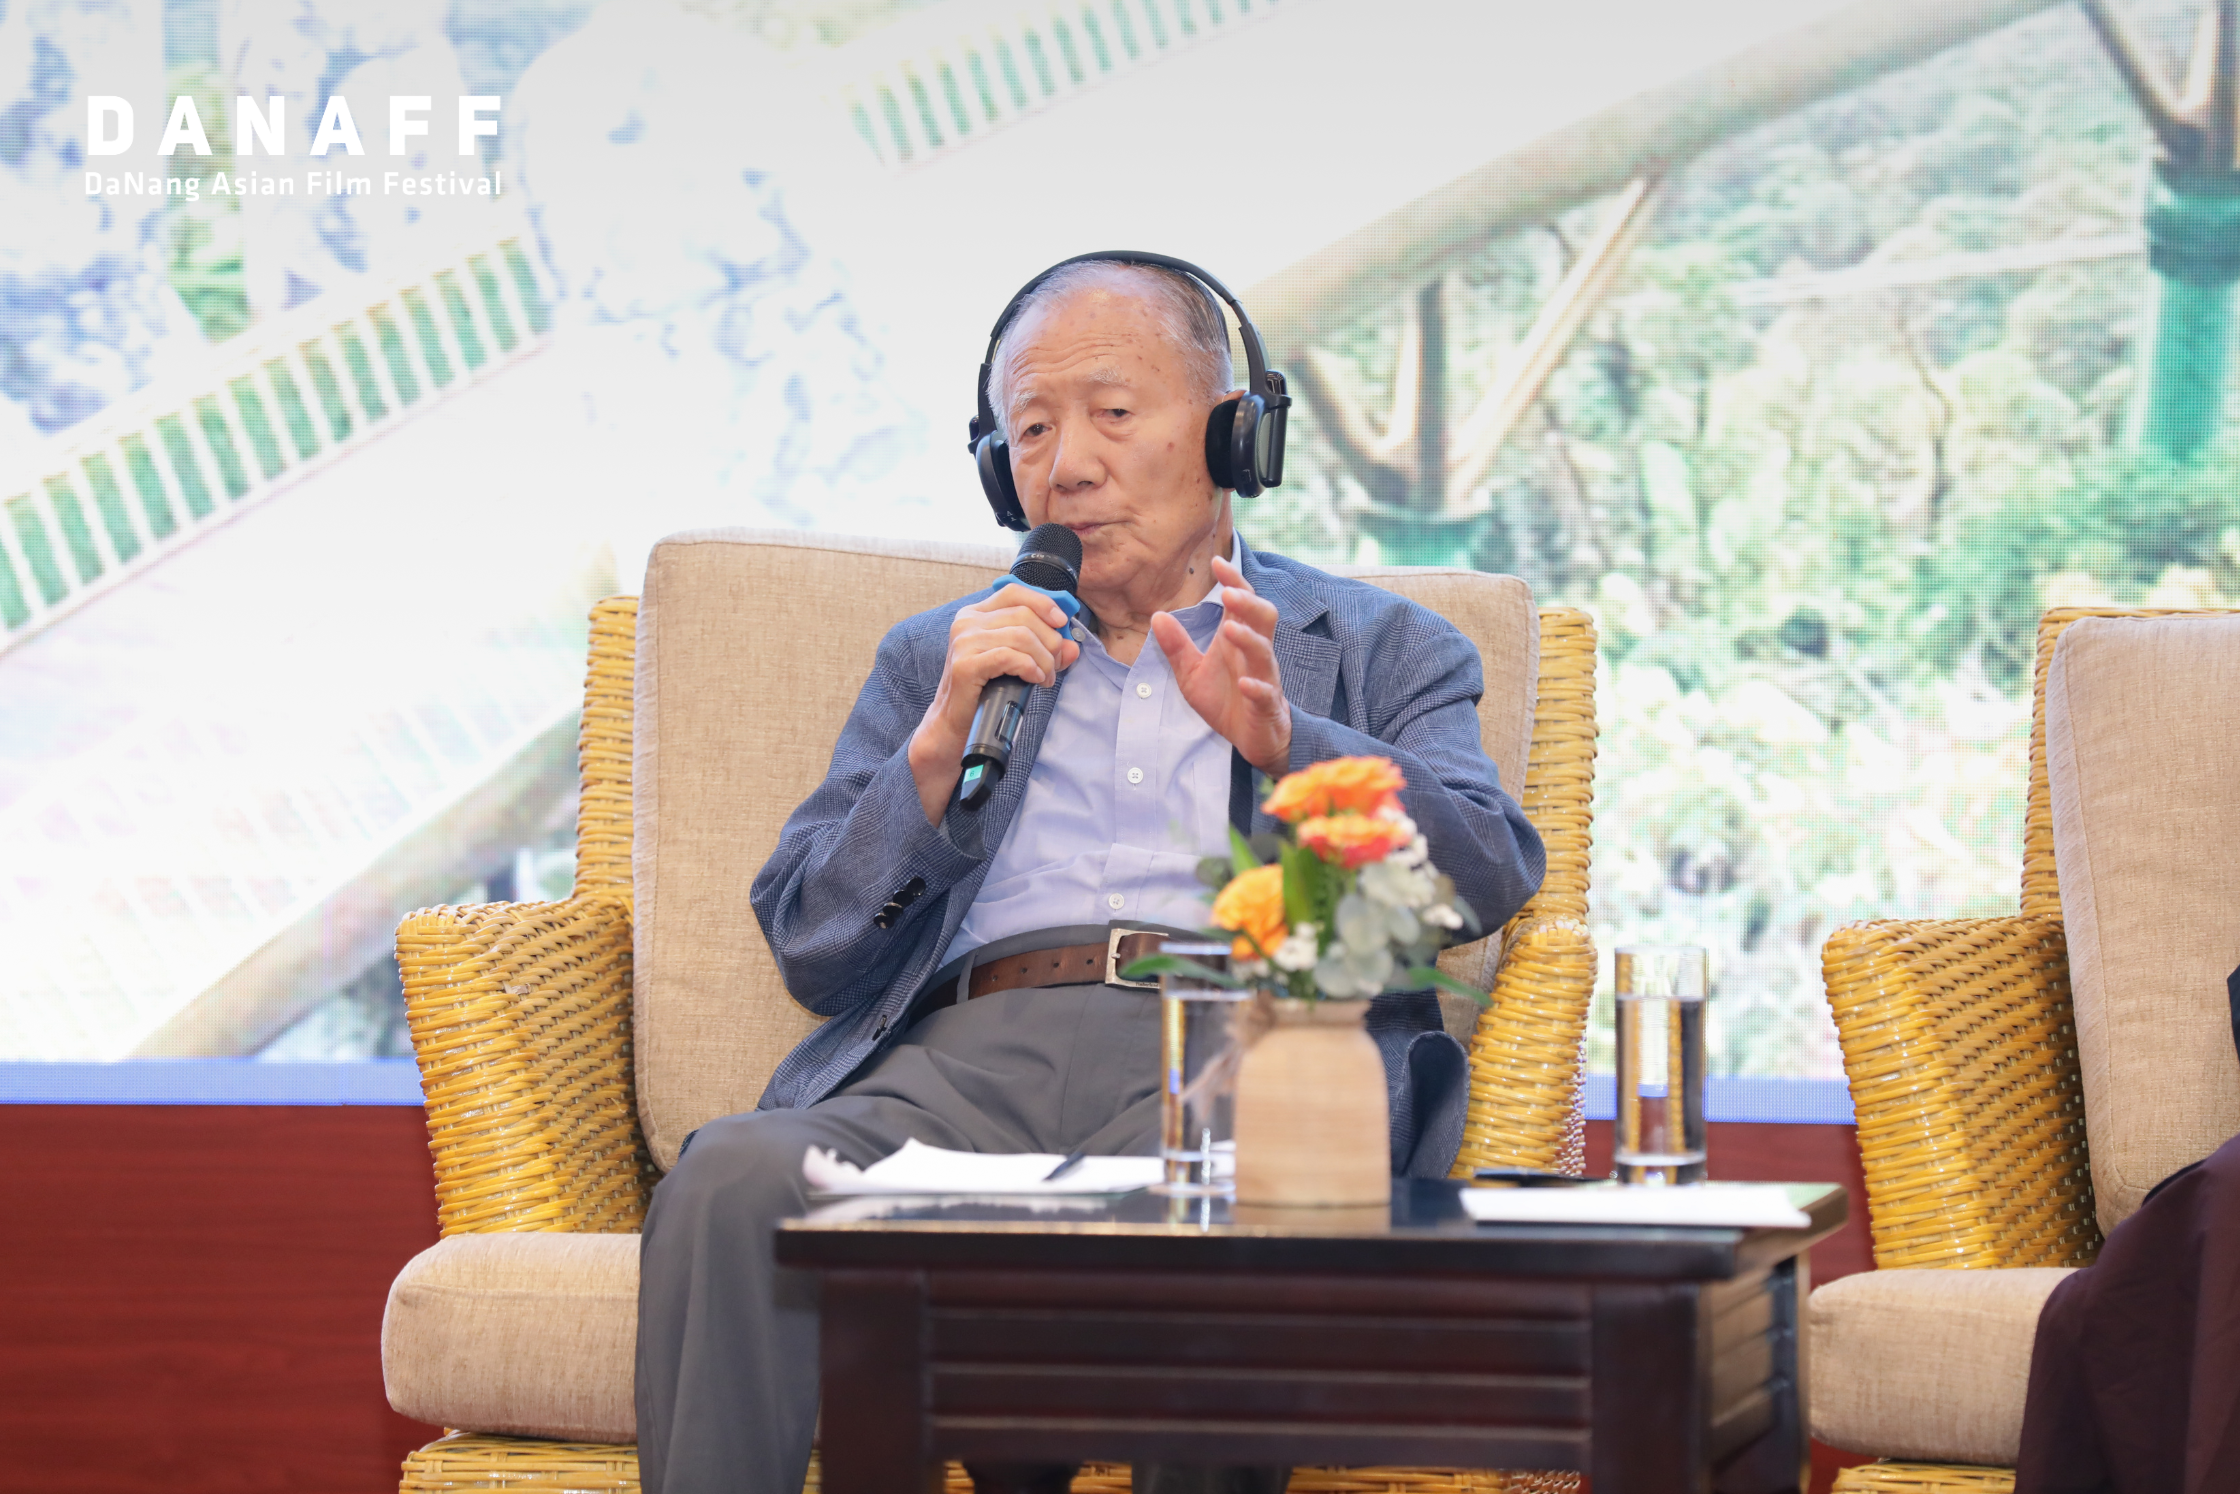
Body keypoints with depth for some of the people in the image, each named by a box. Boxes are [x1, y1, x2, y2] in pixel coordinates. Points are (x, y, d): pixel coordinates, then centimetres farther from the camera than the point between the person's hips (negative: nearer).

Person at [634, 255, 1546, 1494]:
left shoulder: (1376, 649, 24)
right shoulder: (937, 662, 30)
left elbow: (1493, 873, 6)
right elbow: (812, 956, 19)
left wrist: (1285, 741, -10)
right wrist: (938, 749, 3)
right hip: (969, 1054, 2)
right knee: (733, 1181, -32)